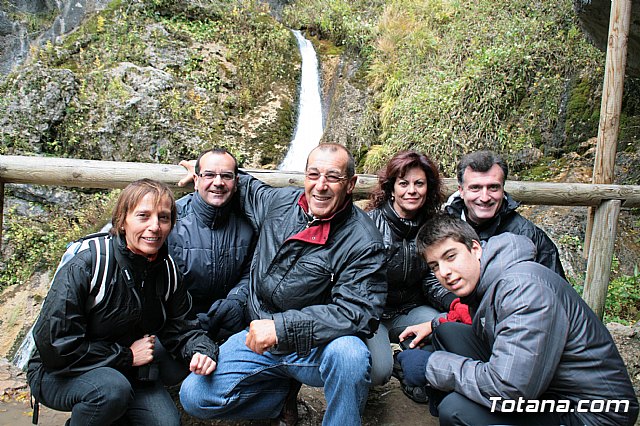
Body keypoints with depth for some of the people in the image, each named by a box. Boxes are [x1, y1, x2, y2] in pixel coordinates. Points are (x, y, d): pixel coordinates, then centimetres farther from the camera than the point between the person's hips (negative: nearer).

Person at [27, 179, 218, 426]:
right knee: (112, 387, -35)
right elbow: (55, 346, -23)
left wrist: (201, 350, -21)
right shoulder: (85, 266, -24)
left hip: (127, 373, 5)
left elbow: (178, 327, 1)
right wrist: (126, 356, -19)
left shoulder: (167, 270, -6)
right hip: (60, 375, -4)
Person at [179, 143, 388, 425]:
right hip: (258, 340, 5)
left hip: (315, 349, -4)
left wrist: (281, 326, -27)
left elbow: (358, 313, -24)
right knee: (193, 397, -6)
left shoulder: (362, 241, -16)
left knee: (349, 353, -36)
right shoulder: (278, 201, 0)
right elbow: (248, 188, 24)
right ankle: (285, 391, 14)